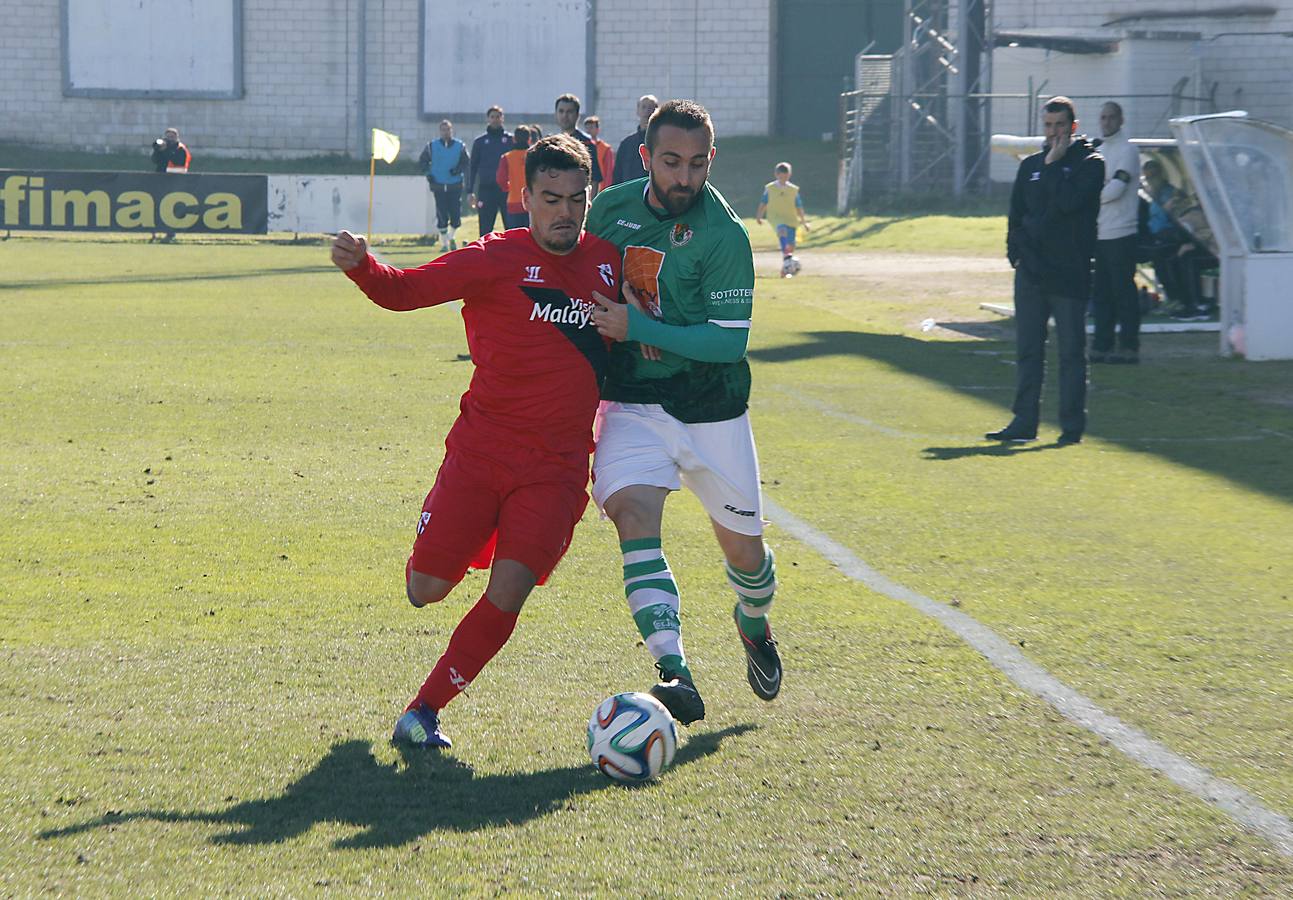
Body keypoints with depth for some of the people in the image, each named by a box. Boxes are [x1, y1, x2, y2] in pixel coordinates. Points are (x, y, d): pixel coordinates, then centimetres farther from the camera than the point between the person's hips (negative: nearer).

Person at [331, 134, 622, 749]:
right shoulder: (497, 259, -7)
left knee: (508, 594, -13)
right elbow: (405, 290, -12)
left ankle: (426, 708, 2)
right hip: (481, 449, -2)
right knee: (426, 590, -3)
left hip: (558, 466, 2)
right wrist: (359, 265, -30)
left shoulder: (607, 261, 7)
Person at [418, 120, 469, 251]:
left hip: (455, 185, 0)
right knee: (442, 217, -3)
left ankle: (451, 237, 23)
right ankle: (444, 242, 10)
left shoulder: (459, 146, 4)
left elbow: (467, 161, 8)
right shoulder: (432, 146, 4)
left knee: (456, 218, -4)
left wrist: (458, 169, -11)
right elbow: (422, 160, 13)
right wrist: (428, 173, -1)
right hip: (438, 185, 0)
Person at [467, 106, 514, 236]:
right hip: (486, 189, 1)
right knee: (485, 229, 1)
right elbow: (472, 166, 8)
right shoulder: (480, 141, 8)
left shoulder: (510, 140, 6)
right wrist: (470, 191, 1)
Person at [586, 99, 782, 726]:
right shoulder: (611, 209, -1)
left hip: (710, 409, -2)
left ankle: (753, 625, 46)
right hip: (631, 403, 2)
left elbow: (729, 340, -20)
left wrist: (637, 326, -24)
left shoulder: (724, 234, -15)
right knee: (633, 514, -24)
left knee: (743, 547, 9)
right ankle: (674, 673, -34)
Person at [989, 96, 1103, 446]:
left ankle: (1072, 426, 3)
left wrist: (1053, 165, -9)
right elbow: (1016, 213, 17)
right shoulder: (1031, 166, 15)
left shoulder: (1090, 163, -1)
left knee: (1071, 352, -1)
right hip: (1031, 272, 5)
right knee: (1028, 350, 5)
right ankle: (1024, 422, 8)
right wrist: (1016, 250, 4)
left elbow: (1069, 201, -17)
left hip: (1070, 274, -5)